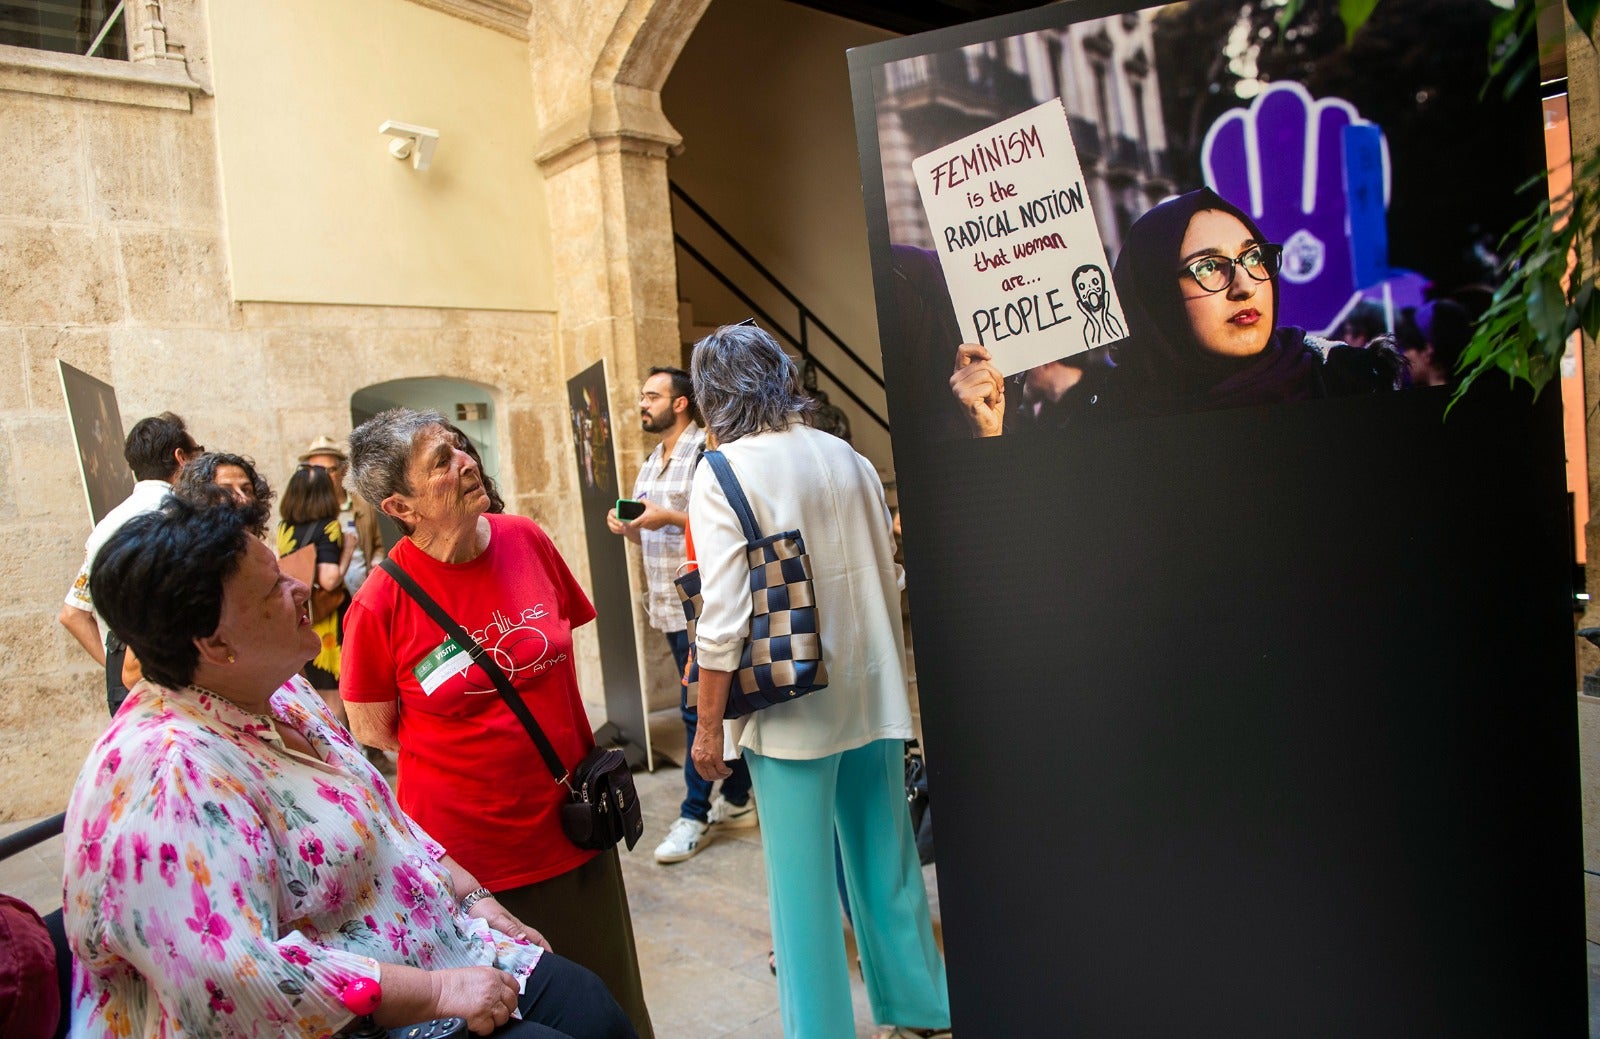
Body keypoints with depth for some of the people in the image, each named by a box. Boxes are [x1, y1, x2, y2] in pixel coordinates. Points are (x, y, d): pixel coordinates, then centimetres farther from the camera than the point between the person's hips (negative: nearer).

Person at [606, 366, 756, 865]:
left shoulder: (705, 454, -12)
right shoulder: (651, 463, 17)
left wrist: (669, 516, -21)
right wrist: (627, 526, 2)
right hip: (668, 604, 9)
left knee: (699, 708, -4)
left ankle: (695, 814, 7)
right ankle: (736, 801, 24)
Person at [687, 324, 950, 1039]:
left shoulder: (722, 474, -11)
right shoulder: (849, 458, 6)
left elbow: (724, 617, -15)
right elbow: (887, 579, 12)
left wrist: (708, 726, -6)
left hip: (792, 711, -6)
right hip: (873, 696, 6)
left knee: (802, 885, 7)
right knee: (889, 865, 18)